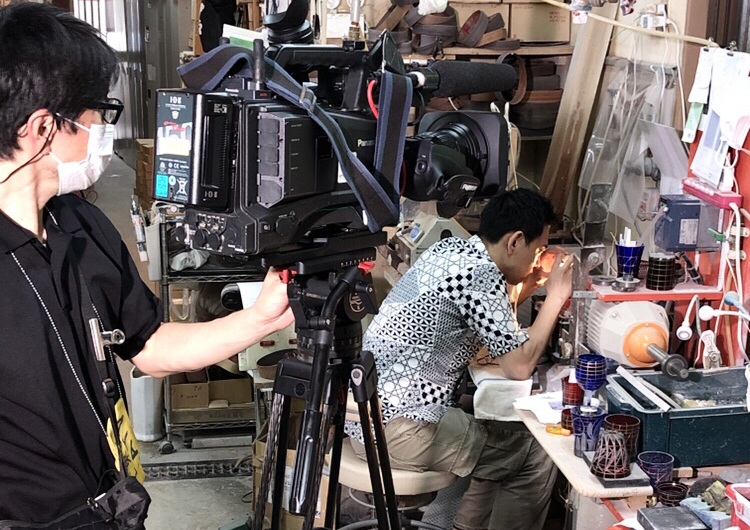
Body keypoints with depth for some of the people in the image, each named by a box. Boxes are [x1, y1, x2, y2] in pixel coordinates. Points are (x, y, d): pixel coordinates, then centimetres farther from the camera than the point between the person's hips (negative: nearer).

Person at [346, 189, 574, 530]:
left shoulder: (451, 247, 10)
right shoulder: (481, 274, -18)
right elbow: (519, 366, -14)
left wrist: (524, 287, 14)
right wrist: (556, 296, -5)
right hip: (396, 428, -10)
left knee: (505, 438, 25)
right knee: (538, 456, -1)